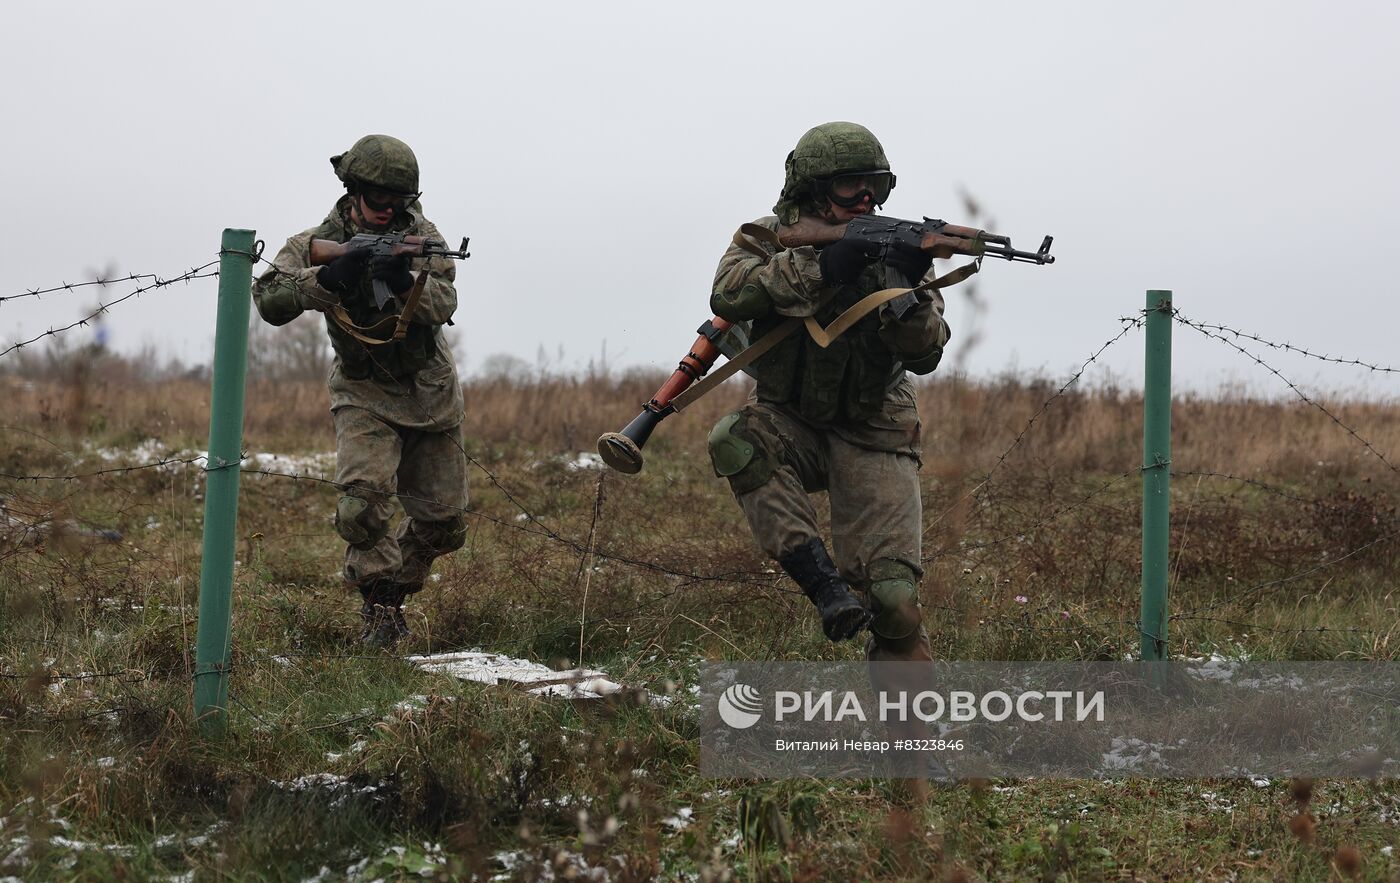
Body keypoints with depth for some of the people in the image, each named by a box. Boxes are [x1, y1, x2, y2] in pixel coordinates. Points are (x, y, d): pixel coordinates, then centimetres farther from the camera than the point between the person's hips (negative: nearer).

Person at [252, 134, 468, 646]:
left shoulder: (421, 235, -8)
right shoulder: (320, 243, -12)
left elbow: (445, 305, -21)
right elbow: (269, 302, -25)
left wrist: (405, 280, -41)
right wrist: (328, 279, -39)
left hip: (430, 392, 3)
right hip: (365, 395, -2)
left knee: (444, 521, 7)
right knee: (363, 499, -26)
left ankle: (396, 585, 32)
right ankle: (379, 604, -9)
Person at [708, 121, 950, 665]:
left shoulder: (889, 248, -3)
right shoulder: (771, 238, -4)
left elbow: (924, 356, -12)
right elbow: (727, 295, -26)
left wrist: (907, 290, -30)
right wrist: (820, 269, -33)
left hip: (871, 440, 0)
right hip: (791, 428, 1)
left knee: (893, 595, -15)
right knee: (735, 441, -35)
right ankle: (822, 582, -32)